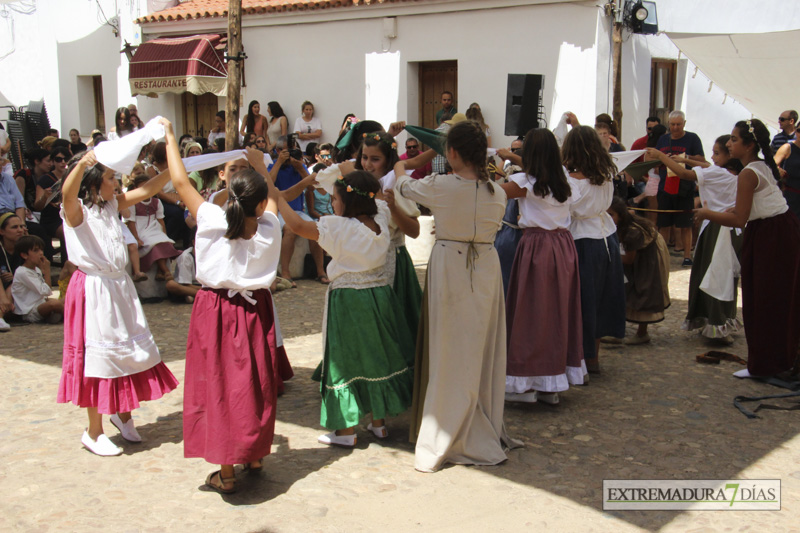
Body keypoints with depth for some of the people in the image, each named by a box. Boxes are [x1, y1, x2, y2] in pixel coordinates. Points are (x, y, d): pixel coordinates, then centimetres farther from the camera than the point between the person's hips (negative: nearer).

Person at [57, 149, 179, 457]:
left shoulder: (111, 205, 8)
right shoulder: (77, 211, -12)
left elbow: (147, 190, 4)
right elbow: (68, 192, -35)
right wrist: (82, 163, -54)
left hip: (119, 286, 7)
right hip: (93, 290, -7)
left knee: (130, 350, 13)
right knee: (99, 356, 0)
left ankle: (123, 413, 34)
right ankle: (94, 432, 15)